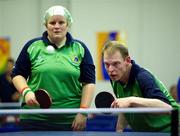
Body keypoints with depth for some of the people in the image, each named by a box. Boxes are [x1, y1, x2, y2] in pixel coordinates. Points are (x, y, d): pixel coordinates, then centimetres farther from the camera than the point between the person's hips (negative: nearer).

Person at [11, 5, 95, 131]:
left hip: (70, 120, 1)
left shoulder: (80, 49, 7)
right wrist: (26, 91, -10)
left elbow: (89, 82, 5)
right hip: (35, 119, 0)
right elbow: (17, 74, 10)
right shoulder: (32, 46, 6)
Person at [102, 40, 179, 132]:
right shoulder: (115, 78, 0)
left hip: (167, 129, -6)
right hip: (144, 132, 6)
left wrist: (132, 101, -41)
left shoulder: (143, 78, -23)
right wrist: (119, 130, 5)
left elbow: (167, 107, -37)